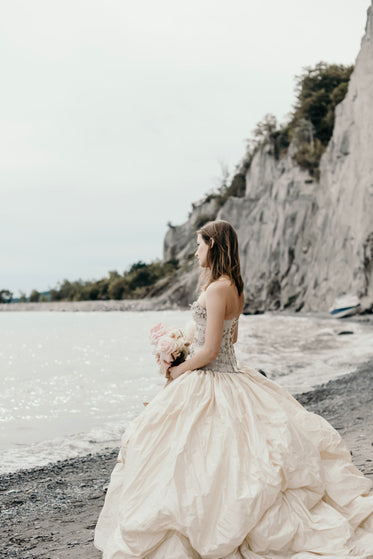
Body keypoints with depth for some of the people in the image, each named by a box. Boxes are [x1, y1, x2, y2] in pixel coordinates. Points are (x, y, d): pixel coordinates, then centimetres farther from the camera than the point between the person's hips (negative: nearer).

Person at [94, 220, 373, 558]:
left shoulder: (216, 289, -21)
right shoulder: (234, 288, 8)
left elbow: (210, 350, -23)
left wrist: (179, 371, -7)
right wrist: (187, 354, 22)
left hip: (207, 384, -10)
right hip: (231, 376, 10)